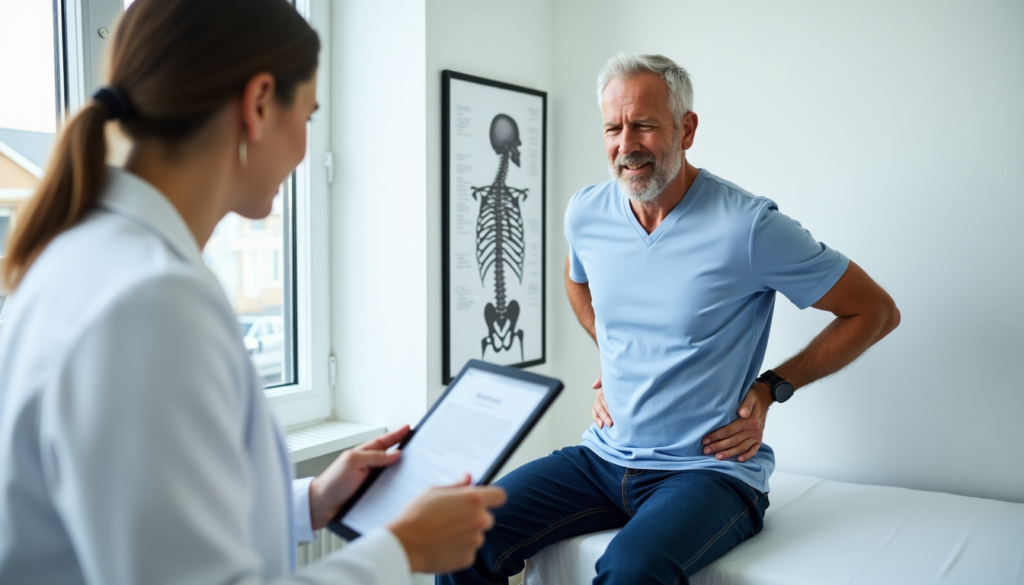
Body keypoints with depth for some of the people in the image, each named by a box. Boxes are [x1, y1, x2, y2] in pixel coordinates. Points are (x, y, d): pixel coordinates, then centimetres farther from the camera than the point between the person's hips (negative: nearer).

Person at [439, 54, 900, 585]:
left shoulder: (749, 227, -14)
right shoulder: (586, 213, 2)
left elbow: (876, 312, -3)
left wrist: (770, 389, -5)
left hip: (708, 471, -4)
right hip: (603, 457, 5)